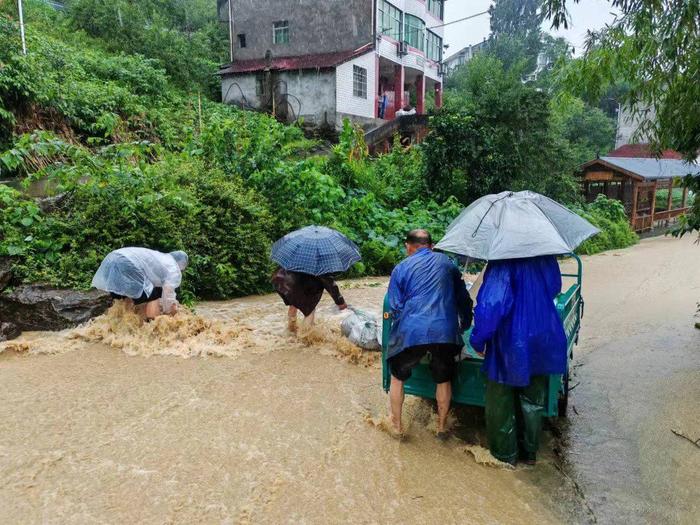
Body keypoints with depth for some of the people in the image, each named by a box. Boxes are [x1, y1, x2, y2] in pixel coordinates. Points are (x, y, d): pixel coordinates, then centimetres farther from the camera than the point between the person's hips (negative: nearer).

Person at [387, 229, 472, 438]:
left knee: (397, 376, 20)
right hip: (445, 331, 2)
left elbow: (395, 307, 5)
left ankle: (396, 425, 30)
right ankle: (442, 427, 35)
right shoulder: (446, 262, 15)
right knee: (443, 380, 23)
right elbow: (463, 298, 20)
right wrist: (464, 325, 34)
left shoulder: (401, 268, 8)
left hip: (411, 332, -2)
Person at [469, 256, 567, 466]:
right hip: (543, 337, 6)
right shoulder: (546, 257, -4)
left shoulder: (502, 264, -23)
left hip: (510, 342, -6)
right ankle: (530, 451, 34)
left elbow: (491, 304, -27)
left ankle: (505, 453, 26)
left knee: (501, 401, 14)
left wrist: (478, 340, -15)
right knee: (533, 401, 21)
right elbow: (554, 287, 13)